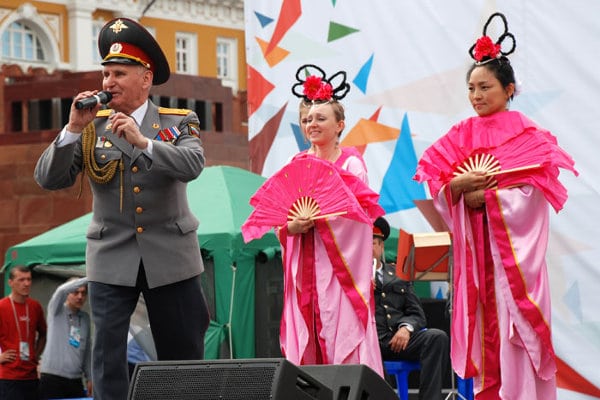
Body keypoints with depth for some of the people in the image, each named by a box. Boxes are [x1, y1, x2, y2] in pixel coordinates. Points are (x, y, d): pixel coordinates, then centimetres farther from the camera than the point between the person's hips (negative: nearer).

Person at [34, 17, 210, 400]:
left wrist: (142, 141, -29)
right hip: (111, 258, 1)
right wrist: (74, 128, -16)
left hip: (170, 256, -1)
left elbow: (192, 165, -18)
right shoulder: (91, 127, 4)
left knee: (184, 354, 6)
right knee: (108, 354, -4)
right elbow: (49, 179, -5)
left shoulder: (179, 122, 2)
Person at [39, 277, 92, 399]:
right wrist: (88, 279, -26)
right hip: (52, 379, -5)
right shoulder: (56, 311, 1)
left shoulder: (85, 318, 15)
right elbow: (62, 290, -20)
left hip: (75, 380, 5)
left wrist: (89, 378, 14)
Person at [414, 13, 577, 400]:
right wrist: (458, 184, -14)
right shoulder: (460, 137, 12)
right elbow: (440, 191, 7)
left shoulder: (526, 134, -2)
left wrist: (486, 195, -15)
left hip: (513, 246, -4)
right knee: (480, 325, 1)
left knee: (514, 324, -7)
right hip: (473, 245, 4)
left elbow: (532, 194, -11)